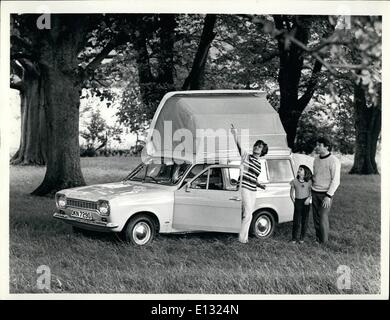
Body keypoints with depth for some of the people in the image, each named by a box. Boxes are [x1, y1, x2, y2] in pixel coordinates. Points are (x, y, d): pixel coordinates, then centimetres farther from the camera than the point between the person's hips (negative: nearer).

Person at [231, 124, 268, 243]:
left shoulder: (259, 164, 16)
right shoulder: (247, 156, -2)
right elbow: (239, 147, -21)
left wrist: (259, 185, 7)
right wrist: (235, 135, -37)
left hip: (253, 190, 7)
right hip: (244, 188, -7)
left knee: (248, 214, 10)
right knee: (248, 213, -11)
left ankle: (244, 237, 18)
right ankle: (242, 238, -3)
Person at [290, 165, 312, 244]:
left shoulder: (309, 182, 0)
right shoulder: (294, 181, 2)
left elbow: (311, 192, 6)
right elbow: (291, 192, 9)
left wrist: (309, 198, -11)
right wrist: (293, 199, -6)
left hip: (306, 202, 0)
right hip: (298, 202, 0)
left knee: (304, 220, 7)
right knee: (296, 221, -3)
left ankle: (302, 237, 21)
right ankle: (294, 238, 10)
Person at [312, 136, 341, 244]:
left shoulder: (334, 161, -15)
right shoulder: (316, 160, 7)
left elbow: (336, 181, -16)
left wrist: (328, 196, -21)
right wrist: (311, 191, 17)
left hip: (326, 194, -6)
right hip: (315, 193, 6)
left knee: (323, 217, -10)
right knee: (316, 217, 7)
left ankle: (324, 242, 0)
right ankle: (317, 239, 19)